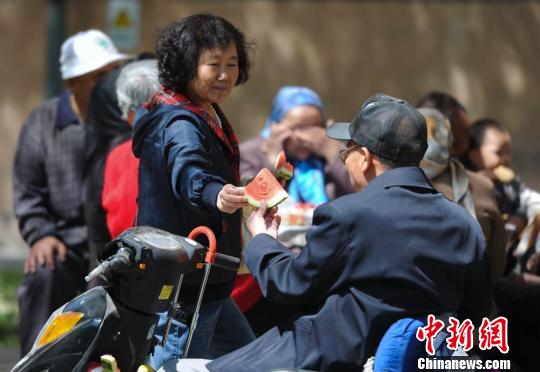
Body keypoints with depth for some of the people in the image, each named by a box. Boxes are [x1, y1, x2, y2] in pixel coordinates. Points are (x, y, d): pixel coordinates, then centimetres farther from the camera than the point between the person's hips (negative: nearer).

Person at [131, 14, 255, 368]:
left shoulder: (208, 116, 11)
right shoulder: (181, 125, -22)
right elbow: (189, 174, -45)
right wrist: (217, 196, -65)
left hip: (205, 281, 11)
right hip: (187, 285, -11)